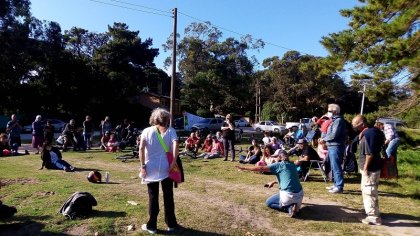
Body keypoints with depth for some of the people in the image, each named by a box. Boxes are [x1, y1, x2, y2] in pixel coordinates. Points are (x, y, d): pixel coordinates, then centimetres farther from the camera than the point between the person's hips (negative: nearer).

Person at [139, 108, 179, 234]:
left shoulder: (147, 131, 2)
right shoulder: (170, 131, 0)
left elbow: (141, 148, -9)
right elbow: (175, 145, -17)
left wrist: (143, 166, -5)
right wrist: (173, 162, -13)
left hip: (151, 168, 0)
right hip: (166, 168, 0)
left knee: (153, 197, 11)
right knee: (168, 196, 12)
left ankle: (152, 226, 21)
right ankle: (171, 224, 23)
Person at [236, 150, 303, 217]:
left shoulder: (279, 165, -8)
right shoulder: (292, 165, 12)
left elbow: (261, 168, -12)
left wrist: (245, 168, -7)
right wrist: (274, 182, 31)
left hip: (288, 195, -7)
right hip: (300, 194, 7)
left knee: (268, 202, 17)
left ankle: (290, 208, -2)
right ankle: (294, 207, 7)